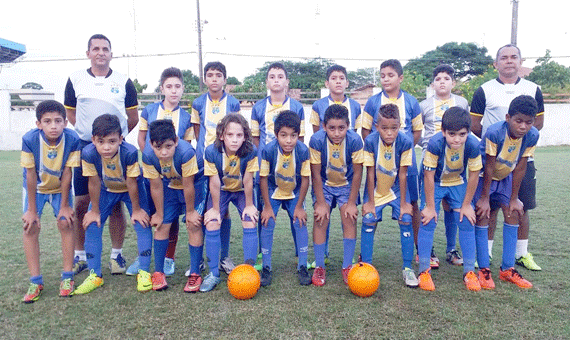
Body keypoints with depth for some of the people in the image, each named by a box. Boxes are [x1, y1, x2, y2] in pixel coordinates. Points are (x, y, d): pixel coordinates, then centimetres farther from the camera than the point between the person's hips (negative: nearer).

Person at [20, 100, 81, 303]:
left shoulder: (72, 140, -28)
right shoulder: (29, 140, -29)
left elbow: (67, 174, -19)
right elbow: (30, 175, -21)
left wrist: (64, 205, -13)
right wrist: (32, 209, -16)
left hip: (60, 187, 0)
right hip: (35, 187, 0)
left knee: (66, 223, -9)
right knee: (30, 227, -7)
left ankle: (67, 277, 4)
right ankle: (35, 281, 3)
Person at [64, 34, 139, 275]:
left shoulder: (123, 82, 6)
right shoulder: (76, 80, 8)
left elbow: (133, 117, 11)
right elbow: (69, 111, 17)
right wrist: (86, 131, 7)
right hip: (84, 147, 1)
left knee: (116, 203, 2)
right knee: (81, 204, 4)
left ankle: (117, 255, 14)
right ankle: (79, 256, 19)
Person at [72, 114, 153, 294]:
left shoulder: (130, 153, -37)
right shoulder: (88, 154, -31)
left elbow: (132, 183, -25)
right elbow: (94, 183, -18)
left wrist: (136, 210, -14)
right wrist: (94, 210, -7)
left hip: (131, 189, -2)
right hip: (106, 190, 2)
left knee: (142, 223, -12)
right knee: (92, 225, -4)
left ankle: (143, 273, 2)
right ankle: (95, 275, 12)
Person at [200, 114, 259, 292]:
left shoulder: (251, 152, -29)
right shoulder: (211, 152, -28)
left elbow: (247, 181, -19)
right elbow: (214, 183, -19)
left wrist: (249, 205, -9)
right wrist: (215, 209, -10)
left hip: (242, 191, 0)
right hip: (221, 191, 0)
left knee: (250, 224, -13)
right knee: (212, 225, -11)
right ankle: (213, 273, 2)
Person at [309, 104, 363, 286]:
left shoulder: (355, 140, -25)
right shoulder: (316, 140, -27)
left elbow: (357, 172, -15)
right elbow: (316, 174, -17)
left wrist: (352, 202, -11)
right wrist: (320, 203, -16)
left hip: (347, 184, 1)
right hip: (323, 185, 0)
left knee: (350, 219, -10)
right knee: (320, 219, -10)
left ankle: (347, 267, 5)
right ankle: (319, 267, 3)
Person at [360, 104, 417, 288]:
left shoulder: (405, 142, -22)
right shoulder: (370, 141, -23)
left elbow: (403, 173, -14)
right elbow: (370, 173, -15)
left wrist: (403, 203, -9)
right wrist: (370, 202, -10)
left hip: (397, 188, 0)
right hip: (375, 188, 0)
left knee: (406, 220, -8)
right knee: (368, 221, -7)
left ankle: (407, 267, 8)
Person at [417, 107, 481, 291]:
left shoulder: (473, 144, -26)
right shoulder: (435, 143, -32)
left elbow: (474, 174, -13)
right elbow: (429, 175, -23)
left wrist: (466, 205, -7)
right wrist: (430, 206, -17)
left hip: (458, 183, 2)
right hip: (434, 184, -2)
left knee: (467, 222, -3)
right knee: (428, 222, -9)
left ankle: (469, 272, 11)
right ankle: (424, 271, 3)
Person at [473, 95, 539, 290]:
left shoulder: (532, 136, -20)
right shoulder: (494, 133, -33)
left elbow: (520, 168, -12)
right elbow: (489, 167, -25)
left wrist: (514, 199, -8)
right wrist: (485, 198, -19)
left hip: (506, 177, 5)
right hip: (483, 176, -4)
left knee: (513, 214, -1)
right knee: (482, 216, -9)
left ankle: (507, 269, 11)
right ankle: (483, 270, 0)